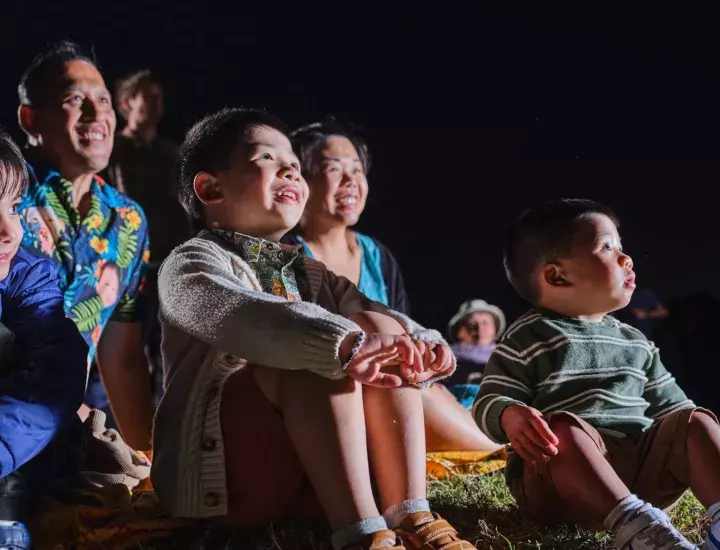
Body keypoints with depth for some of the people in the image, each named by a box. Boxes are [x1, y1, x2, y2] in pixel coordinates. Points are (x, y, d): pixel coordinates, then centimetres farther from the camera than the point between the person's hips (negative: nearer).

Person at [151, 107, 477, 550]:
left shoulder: (309, 275, 21)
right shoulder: (192, 265, -3)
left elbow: (371, 321, 4)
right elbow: (248, 319, -26)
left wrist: (422, 346, -21)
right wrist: (344, 344, -42)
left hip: (305, 474, 7)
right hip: (217, 469, -6)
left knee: (381, 326, -10)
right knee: (317, 354, -28)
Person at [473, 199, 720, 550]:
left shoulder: (635, 343, 21)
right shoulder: (529, 336, 2)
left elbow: (669, 404, 26)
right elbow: (488, 402, -3)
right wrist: (511, 416, -27)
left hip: (639, 468, 6)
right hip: (555, 481, -6)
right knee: (564, 429, -36)